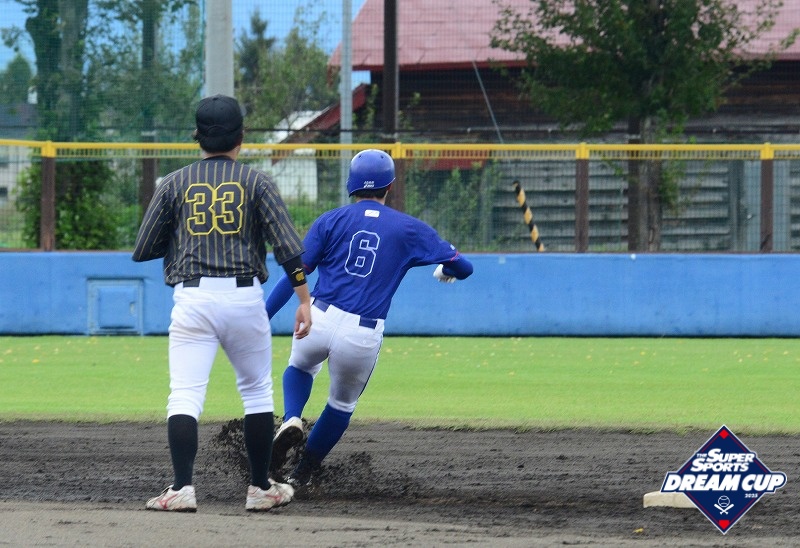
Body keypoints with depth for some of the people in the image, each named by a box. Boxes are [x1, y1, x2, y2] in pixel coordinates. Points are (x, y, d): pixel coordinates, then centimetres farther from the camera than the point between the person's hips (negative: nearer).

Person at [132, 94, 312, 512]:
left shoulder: (174, 184, 7)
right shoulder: (256, 182, 4)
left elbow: (142, 250, 8)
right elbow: (287, 246, -4)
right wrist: (304, 301, -3)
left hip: (192, 299, 0)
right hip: (244, 297, 1)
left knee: (185, 396, -6)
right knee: (257, 392, 16)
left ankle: (182, 488, -20)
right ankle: (261, 488, 21)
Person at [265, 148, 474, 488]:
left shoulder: (332, 221, 5)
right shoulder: (409, 230, 6)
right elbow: (463, 267, 8)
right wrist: (446, 271, 33)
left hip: (319, 320, 0)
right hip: (364, 336, 0)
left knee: (300, 368, 33)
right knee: (343, 403, 27)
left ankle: (292, 420, 4)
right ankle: (304, 471, 31)